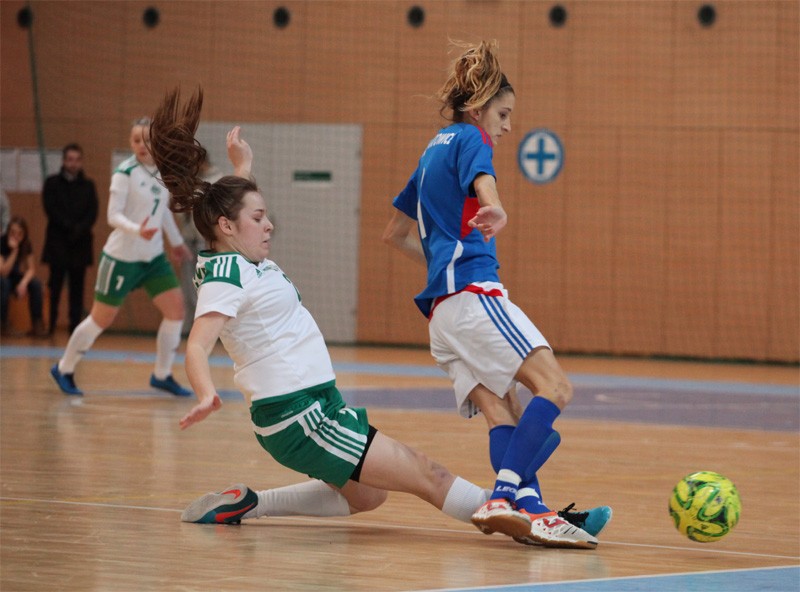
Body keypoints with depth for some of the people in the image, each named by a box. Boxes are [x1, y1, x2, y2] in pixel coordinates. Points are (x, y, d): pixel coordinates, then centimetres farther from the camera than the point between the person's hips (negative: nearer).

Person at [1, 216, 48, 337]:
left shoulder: (26, 245, -7)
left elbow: (31, 269, -8)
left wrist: (23, 282, -28)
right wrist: (14, 251, -34)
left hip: (17, 278, 4)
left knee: (36, 283, -25)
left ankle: (37, 325, -22)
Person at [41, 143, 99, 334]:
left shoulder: (88, 186, 11)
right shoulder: (52, 183, 6)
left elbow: (93, 213, 2)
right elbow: (51, 210, -4)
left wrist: (80, 229, -15)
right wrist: (70, 227, -14)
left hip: (80, 244, 2)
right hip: (57, 243, -2)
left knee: (77, 288, 1)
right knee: (55, 286, -4)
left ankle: (75, 326, 2)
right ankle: (49, 325, -3)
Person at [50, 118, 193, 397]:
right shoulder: (125, 173, -16)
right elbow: (113, 216, -20)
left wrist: (176, 241, 28)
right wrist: (138, 230, -38)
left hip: (153, 256, 6)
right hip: (122, 257, -6)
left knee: (176, 308, -5)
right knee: (102, 318, 1)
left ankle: (162, 375, 8)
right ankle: (64, 369, 20)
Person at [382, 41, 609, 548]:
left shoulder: (434, 151, 29)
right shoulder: (470, 138, 3)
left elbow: (395, 234, 36)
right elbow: (482, 180, -24)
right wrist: (497, 213, -44)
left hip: (442, 307, 10)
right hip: (473, 292, -10)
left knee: (502, 410, -7)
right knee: (555, 387, -18)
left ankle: (532, 508, -27)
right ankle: (505, 497, -33)